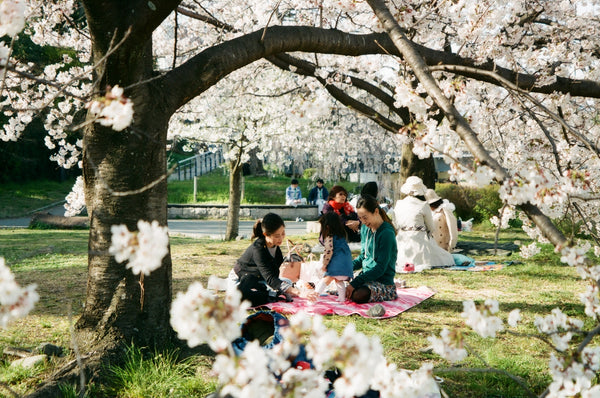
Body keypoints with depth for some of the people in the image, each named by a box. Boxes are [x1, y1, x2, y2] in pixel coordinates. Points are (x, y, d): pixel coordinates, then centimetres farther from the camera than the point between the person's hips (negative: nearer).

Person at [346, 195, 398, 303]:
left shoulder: (387, 233, -18)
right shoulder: (365, 228, 8)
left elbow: (380, 268, -20)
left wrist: (355, 283, -24)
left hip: (383, 282, -7)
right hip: (366, 276, 7)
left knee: (358, 295, -33)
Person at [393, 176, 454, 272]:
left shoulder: (398, 204, 4)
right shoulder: (423, 206, -7)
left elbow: (396, 226, 11)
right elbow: (430, 228, 3)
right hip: (419, 242, -5)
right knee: (447, 258, 9)